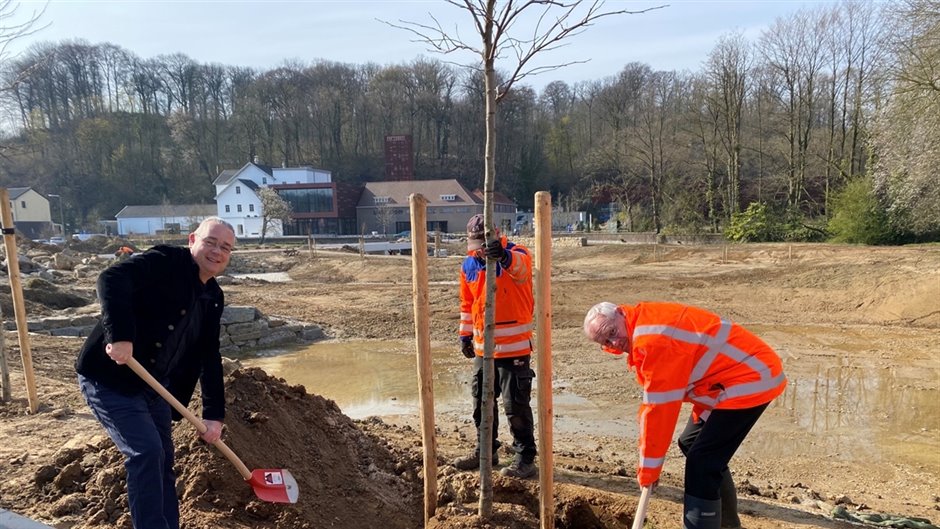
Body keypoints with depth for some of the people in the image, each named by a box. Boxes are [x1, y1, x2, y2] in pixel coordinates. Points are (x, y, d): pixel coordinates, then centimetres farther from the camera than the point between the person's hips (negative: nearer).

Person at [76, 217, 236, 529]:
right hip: (109, 378, -8)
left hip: (154, 385, 8)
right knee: (146, 452, -15)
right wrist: (120, 335, -43)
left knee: (162, 459, 13)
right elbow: (112, 279, -32)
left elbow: (209, 358, 7)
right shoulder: (164, 261, -15)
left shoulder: (213, 298, 6)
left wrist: (214, 413, 2)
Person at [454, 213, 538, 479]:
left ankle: (525, 458, 13)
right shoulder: (469, 265, 7)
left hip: (514, 347, -6)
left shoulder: (516, 255, -11)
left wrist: (503, 256, -59)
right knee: (481, 402, 17)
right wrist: (465, 335, 15)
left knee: (516, 406, 0)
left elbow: (519, 265, -38)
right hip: (482, 348, 7)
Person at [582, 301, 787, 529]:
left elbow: (659, 407, -22)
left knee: (701, 462, -13)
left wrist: (649, 467, -12)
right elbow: (656, 401, 8)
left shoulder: (652, 338, -25)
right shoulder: (643, 327, 5)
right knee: (691, 444, 20)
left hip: (751, 380, -11)